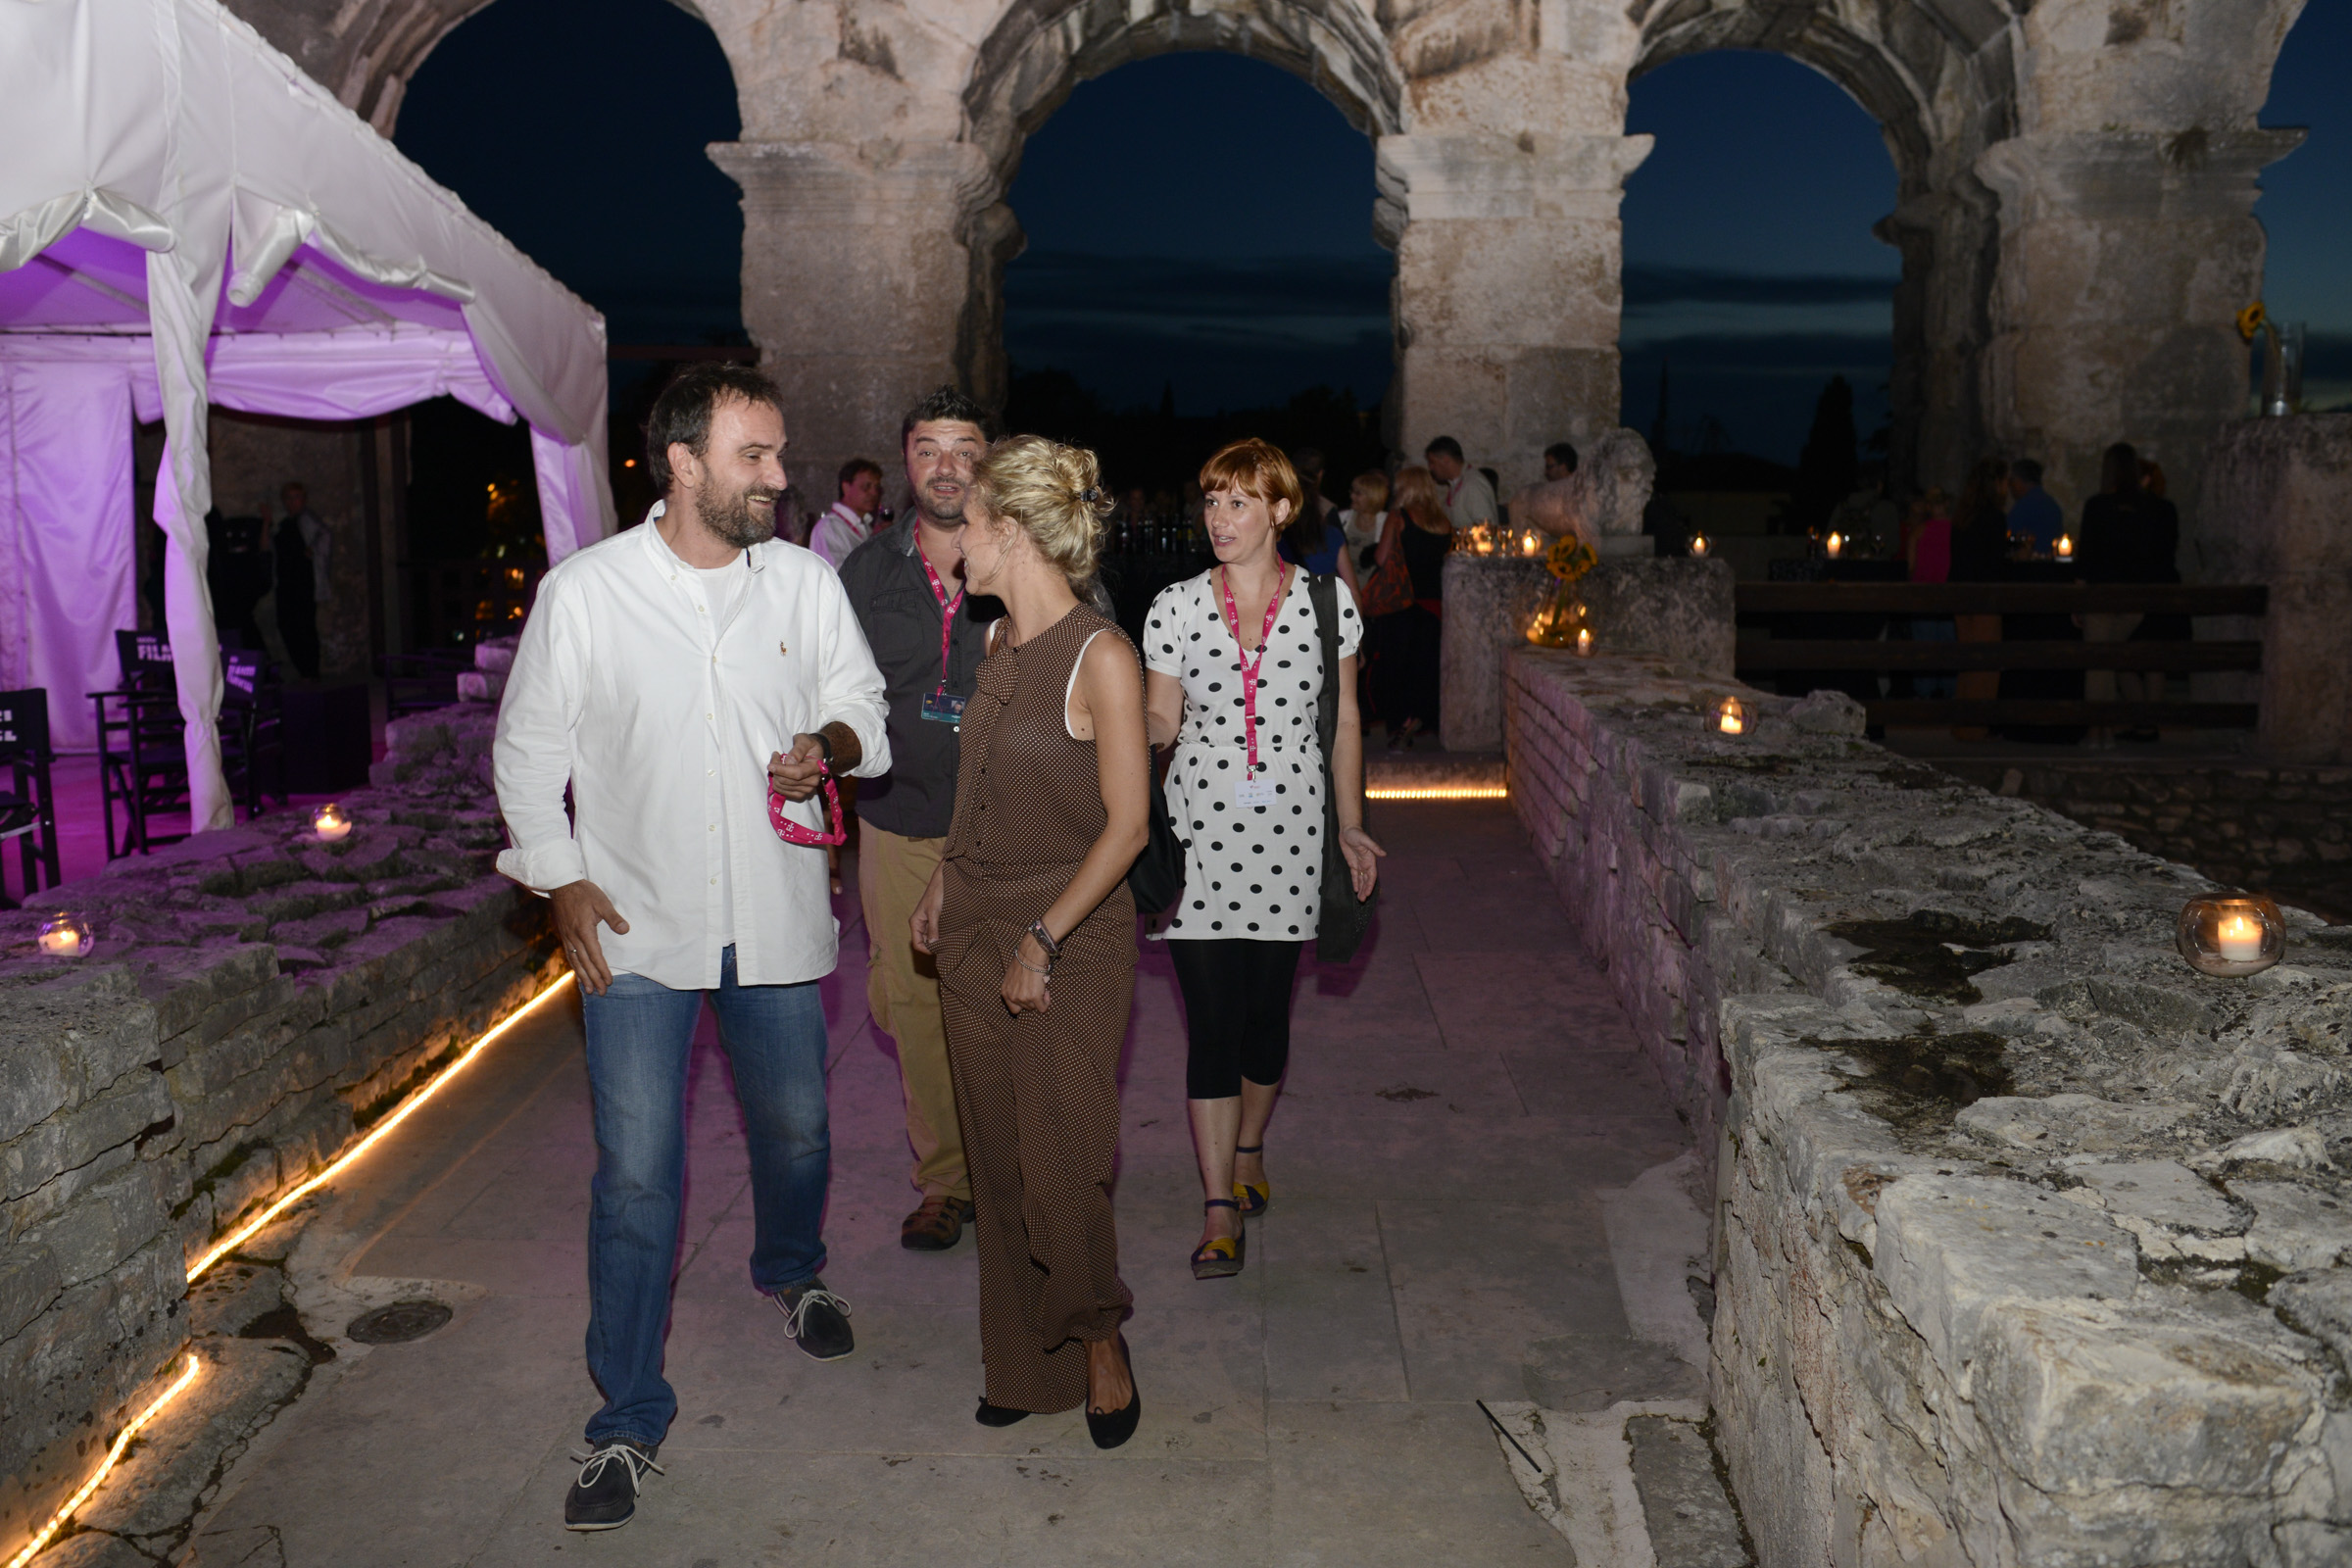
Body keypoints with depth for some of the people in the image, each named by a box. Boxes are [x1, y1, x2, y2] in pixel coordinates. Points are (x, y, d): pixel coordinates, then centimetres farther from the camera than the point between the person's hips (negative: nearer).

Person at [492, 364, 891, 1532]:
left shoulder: (804, 581, 1)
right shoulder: (583, 591, -6)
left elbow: (864, 709, 9)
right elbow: (529, 747, 2)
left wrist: (829, 747, -14)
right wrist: (562, 880, -5)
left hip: (776, 920, 3)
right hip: (637, 927, -2)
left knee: (795, 1131, 18)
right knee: (636, 1173, -1)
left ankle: (790, 1271, 50)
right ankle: (629, 1422, 14)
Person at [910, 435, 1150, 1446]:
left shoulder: (1101, 656, -15)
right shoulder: (1002, 642, 8)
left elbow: (1126, 824, -15)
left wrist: (1043, 938, -17)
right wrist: (943, 887, 11)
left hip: (1069, 944, -7)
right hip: (976, 931, 7)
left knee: (1062, 1167, -1)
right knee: (998, 1164, 12)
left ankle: (1099, 1342, 25)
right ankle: (1026, 1365, 28)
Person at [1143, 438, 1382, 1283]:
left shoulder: (1327, 600, 2)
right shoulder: (1177, 606, 2)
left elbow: (1344, 719, 9)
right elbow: (1160, 724, 4)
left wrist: (1351, 825, 9)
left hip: (1289, 831, 1)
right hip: (1200, 830, 0)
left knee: (1268, 1010, 8)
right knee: (1211, 1019, -3)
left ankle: (1248, 1150, 37)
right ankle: (1220, 1209, 6)